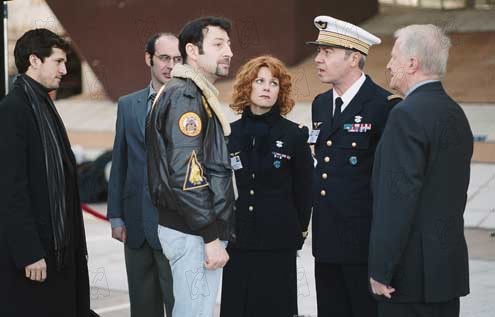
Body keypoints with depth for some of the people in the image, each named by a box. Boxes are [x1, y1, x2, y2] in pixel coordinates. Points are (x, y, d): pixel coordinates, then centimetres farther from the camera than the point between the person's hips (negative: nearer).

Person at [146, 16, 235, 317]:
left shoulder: (198, 94, 18)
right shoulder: (185, 96, -14)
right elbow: (186, 174, -22)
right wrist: (211, 236, -20)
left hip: (196, 229, 10)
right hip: (194, 233, -10)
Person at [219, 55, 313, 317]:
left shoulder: (294, 135, 1)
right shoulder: (229, 133, 7)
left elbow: (303, 189, 5)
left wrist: (300, 230, 5)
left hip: (278, 243, -2)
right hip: (235, 239, 2)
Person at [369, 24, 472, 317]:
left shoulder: (408, 116, -16)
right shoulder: (455, 113, 12)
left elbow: (398, 199, -19)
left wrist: (381, 270, -16)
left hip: (412, 271, -9)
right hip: (450, 263, 9)